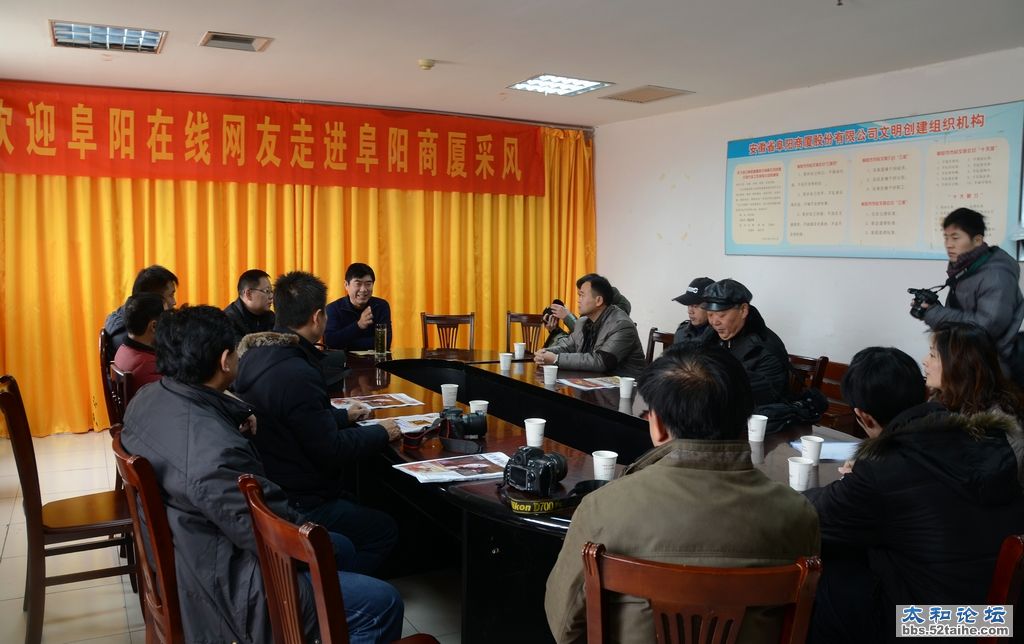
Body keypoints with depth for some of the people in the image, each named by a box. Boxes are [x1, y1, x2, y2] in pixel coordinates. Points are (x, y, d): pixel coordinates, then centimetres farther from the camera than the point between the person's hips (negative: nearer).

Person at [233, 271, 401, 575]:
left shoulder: (254, 355, 2)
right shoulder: (296, 375, -28)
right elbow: (331, 452, -22)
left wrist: (343, 416, 23)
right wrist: (381, 433, -7)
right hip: (295, 506, -10)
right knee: (385, 530, 5)